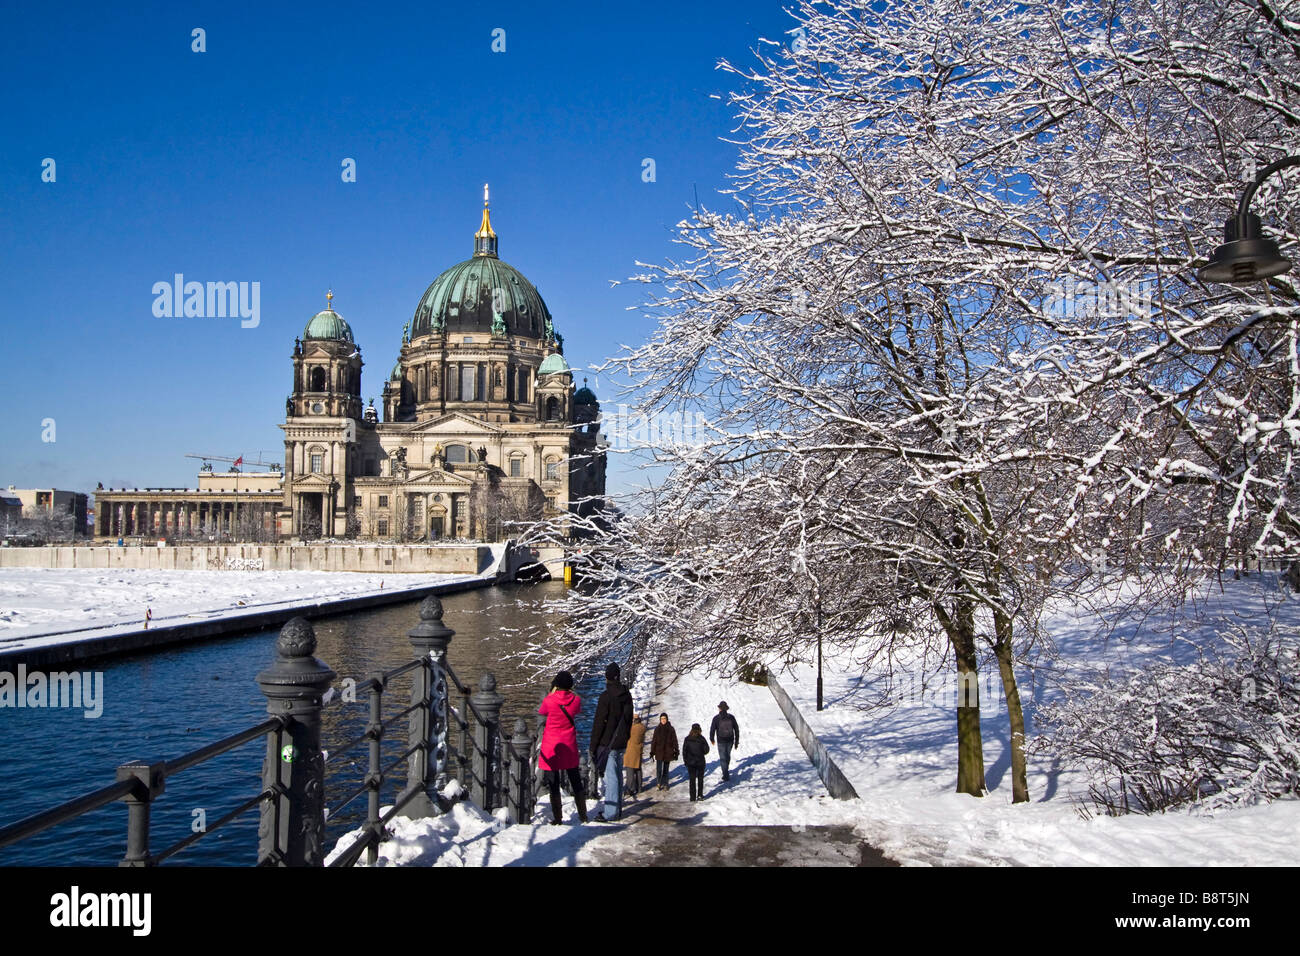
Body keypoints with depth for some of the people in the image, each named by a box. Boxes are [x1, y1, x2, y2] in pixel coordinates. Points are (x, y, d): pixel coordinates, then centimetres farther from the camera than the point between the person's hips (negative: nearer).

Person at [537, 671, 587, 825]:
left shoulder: (549, 701, -15)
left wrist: (551, 693, 14)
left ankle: (557, 818, 5)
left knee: (553, 784, 4)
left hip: (551, 746, -3)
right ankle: (583, 815, 21)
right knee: (576, 782, 16)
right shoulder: (576, 700, -7)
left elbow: (541, 712, 6)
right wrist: (570, 693, 21)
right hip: (570, 746, 3)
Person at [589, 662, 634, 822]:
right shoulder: (627, 695, 8)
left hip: (607, 743, -7)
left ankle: (610, 813, -5)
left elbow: (599, 722, -14)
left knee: (610, 777, -6)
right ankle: (618, 809, 23)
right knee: (618, 775, 16)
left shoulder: (606, 696, -15)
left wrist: (593, 746, -8)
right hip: (622, 743, 7)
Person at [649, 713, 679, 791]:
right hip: (659, 752, 0)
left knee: (666, 769, 9)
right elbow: (654, 741, 6)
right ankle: (659, 784, 7)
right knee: (658, 769, -7)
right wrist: (652, 752, 3)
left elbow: (674, 741, 3)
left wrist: (676, 752, 1)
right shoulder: (657, 729, 2)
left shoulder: (671, 729, -1)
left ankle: (665, 784, 19)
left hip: (668, 752, 0)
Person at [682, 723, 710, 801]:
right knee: (700, 779, 15)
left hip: (690, 762, 1)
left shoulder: (687, 739, -6)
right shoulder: (701, 739, -10)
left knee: (692, 780, 7)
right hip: (700, 762, -1)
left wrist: (685, 761, 8)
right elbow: (706, 750, -5)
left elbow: (684, 751, -2)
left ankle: (693, 797, 5)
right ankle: (700, 795, 13)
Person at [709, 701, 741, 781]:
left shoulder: (716, 718, -13)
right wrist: (737, 741, 8)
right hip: (730, 740, 3)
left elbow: (712, 729, -8)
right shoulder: (731, 717, -5)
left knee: (723, 758, 6)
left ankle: (726, 775, 2)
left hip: (721, 741, -3)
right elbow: (736, 729, -1)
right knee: (728, 755, 24)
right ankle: (726, 770, 42)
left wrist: (712, 739, 11)